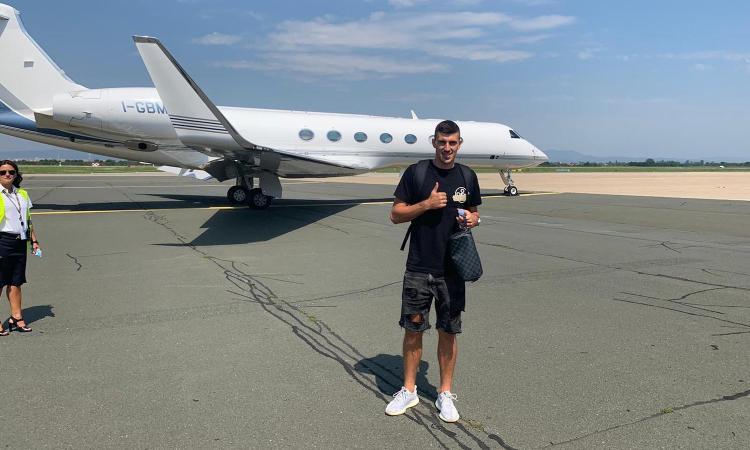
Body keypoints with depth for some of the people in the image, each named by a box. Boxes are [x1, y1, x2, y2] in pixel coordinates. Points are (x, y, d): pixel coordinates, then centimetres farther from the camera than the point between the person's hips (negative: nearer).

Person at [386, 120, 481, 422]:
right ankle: (409, 390, 25)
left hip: (452, 269, 2)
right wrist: (426, 204, -16)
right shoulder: (416, 173, -2)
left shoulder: (467, 176, 7)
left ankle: (445, 394, 24)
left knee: (448, 332, 9)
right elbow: (396, 215, -2)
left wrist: (473, 220, -5)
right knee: (413, 329, 7)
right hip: (419, 267, -1)